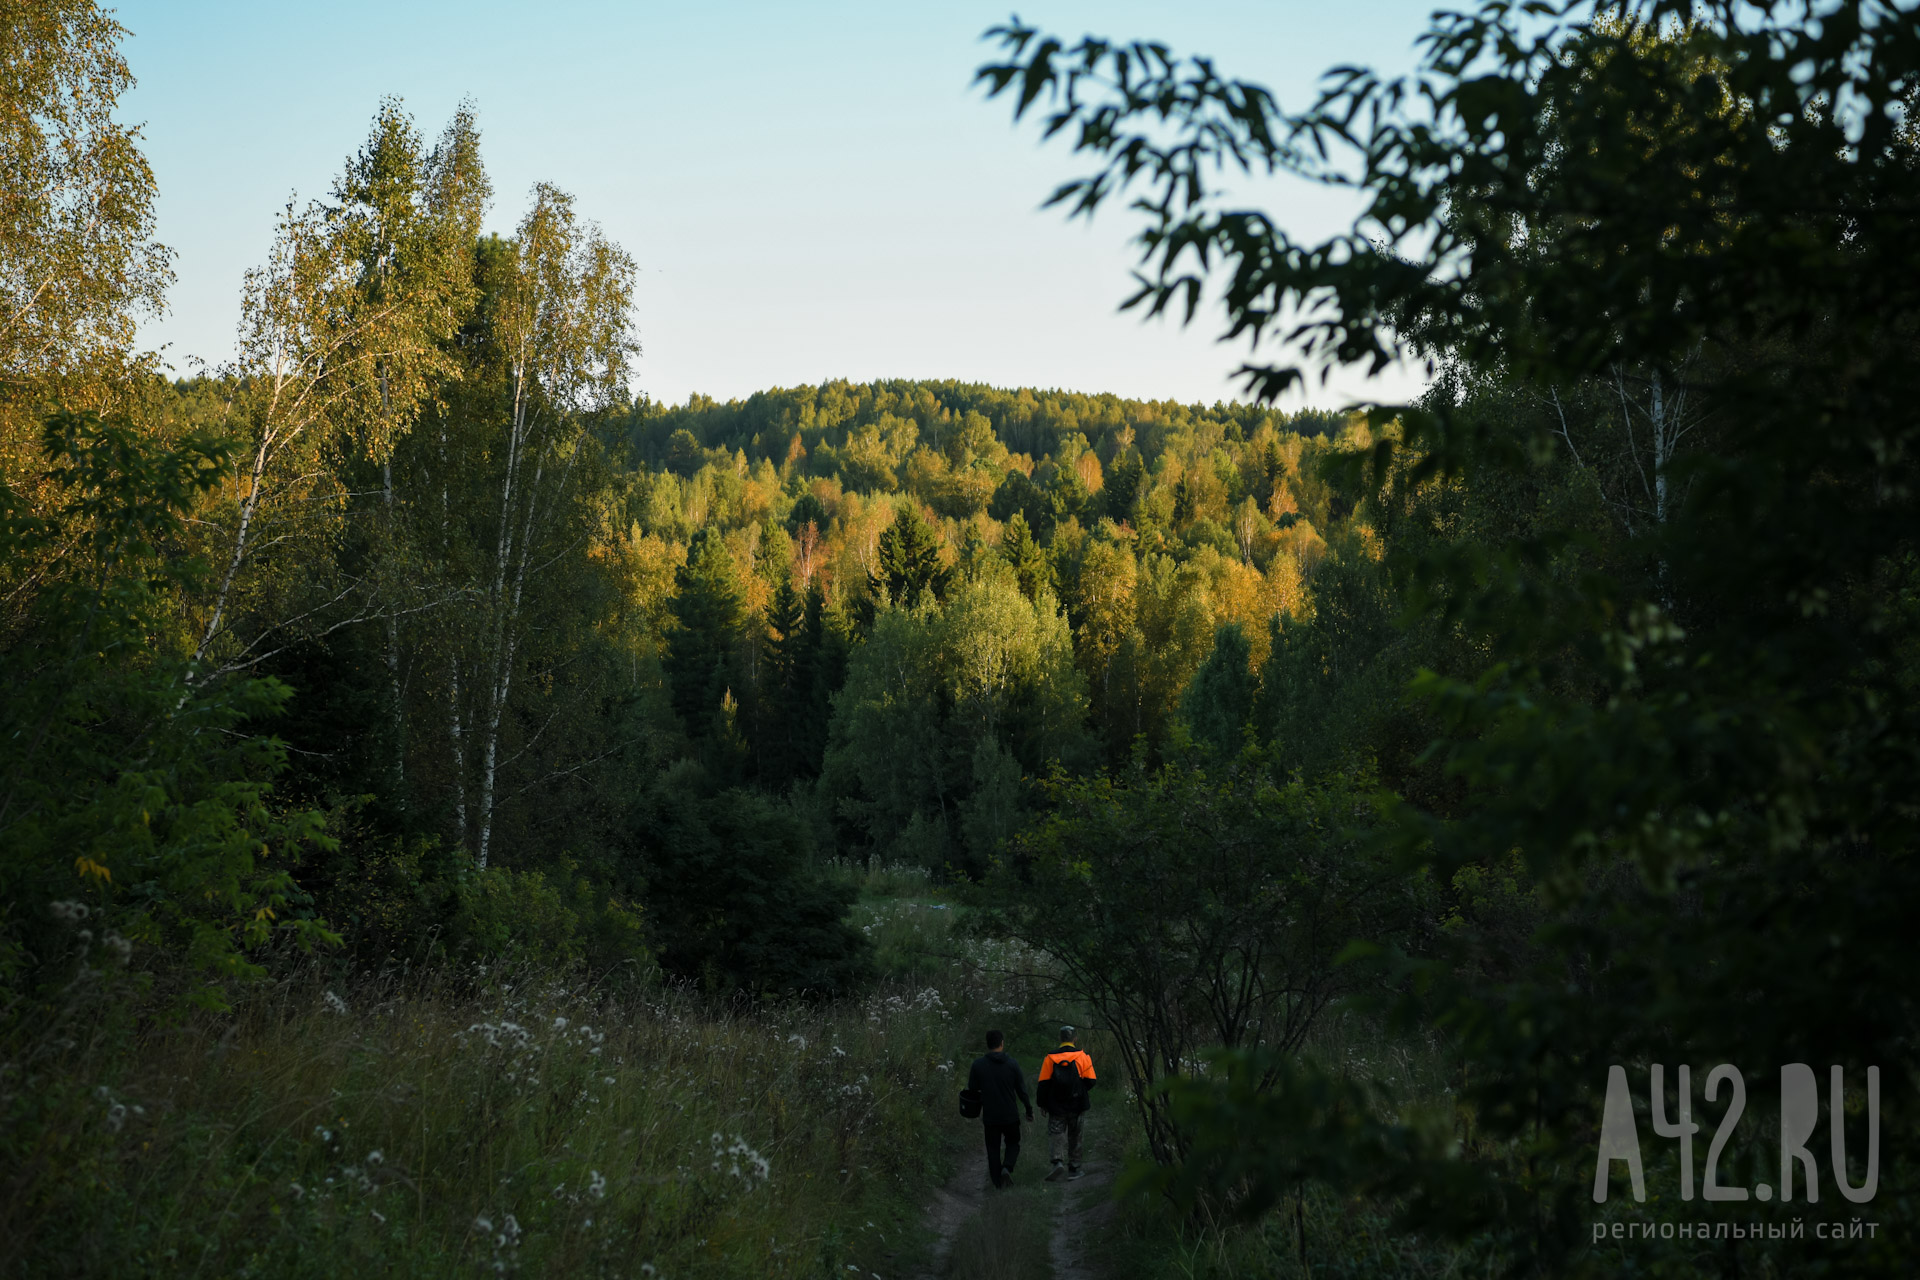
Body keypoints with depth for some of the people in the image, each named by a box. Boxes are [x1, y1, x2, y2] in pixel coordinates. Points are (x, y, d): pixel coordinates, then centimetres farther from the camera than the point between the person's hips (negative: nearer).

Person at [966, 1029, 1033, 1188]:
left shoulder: (978, 1064, -8)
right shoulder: (1012, 1064, -8)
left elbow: (972, 1088, 1)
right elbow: (1022, 1090, -4)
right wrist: (1029, 1110, 8)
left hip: (990, 1115, 0)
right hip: (1010, 1115, 0)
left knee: (993, 1148, 12)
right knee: (1013, 1143, 17)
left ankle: (997, 1181, 10)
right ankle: (1007, 1167, -9)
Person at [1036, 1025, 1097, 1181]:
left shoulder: (1050, 1058, -3)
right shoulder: (1082, 1056, -3)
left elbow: (1043, 1083, -4)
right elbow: (1091, 1081, -5)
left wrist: (1042, 1103, 6)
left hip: (1056, 1105, -1)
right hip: (1076, 1105, 1)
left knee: (1055, 1133, 1)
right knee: (1074, 1136, 14)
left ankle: (1057, 1162, -22)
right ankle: (1074, 1168, 18)